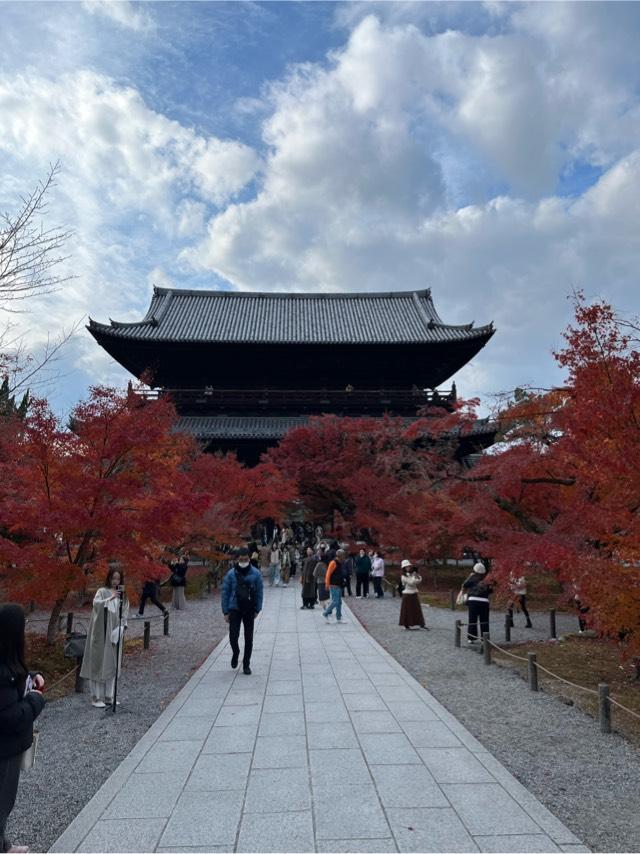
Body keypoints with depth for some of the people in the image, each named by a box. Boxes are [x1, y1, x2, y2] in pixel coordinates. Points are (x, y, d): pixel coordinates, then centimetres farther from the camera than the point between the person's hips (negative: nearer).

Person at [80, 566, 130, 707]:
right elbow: (96, 603, -24)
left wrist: (122, 628, -4)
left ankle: (108, 696, 16)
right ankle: (96, 698, 4)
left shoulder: (122, 595, 10)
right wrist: (110, 598, -39)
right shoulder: (102, 591, -5)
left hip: (114, 635, 5)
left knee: (112, 665, 8)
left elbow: (124, 614, 11)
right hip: (101, 635, -5)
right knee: (99, 665, -2)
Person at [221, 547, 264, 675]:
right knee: (233, 636, -5)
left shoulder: (256, 574, -5)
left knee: (249, 638, 6)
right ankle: (235, 653, 28)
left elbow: (259, 592, 0)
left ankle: (246, 664, 21)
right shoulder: (231, 574, -6)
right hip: (235, 609, -1)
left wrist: (257, 610, -4)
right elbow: (225, 593, -2)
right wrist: (225, 612, -4)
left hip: (249, 610, 1)